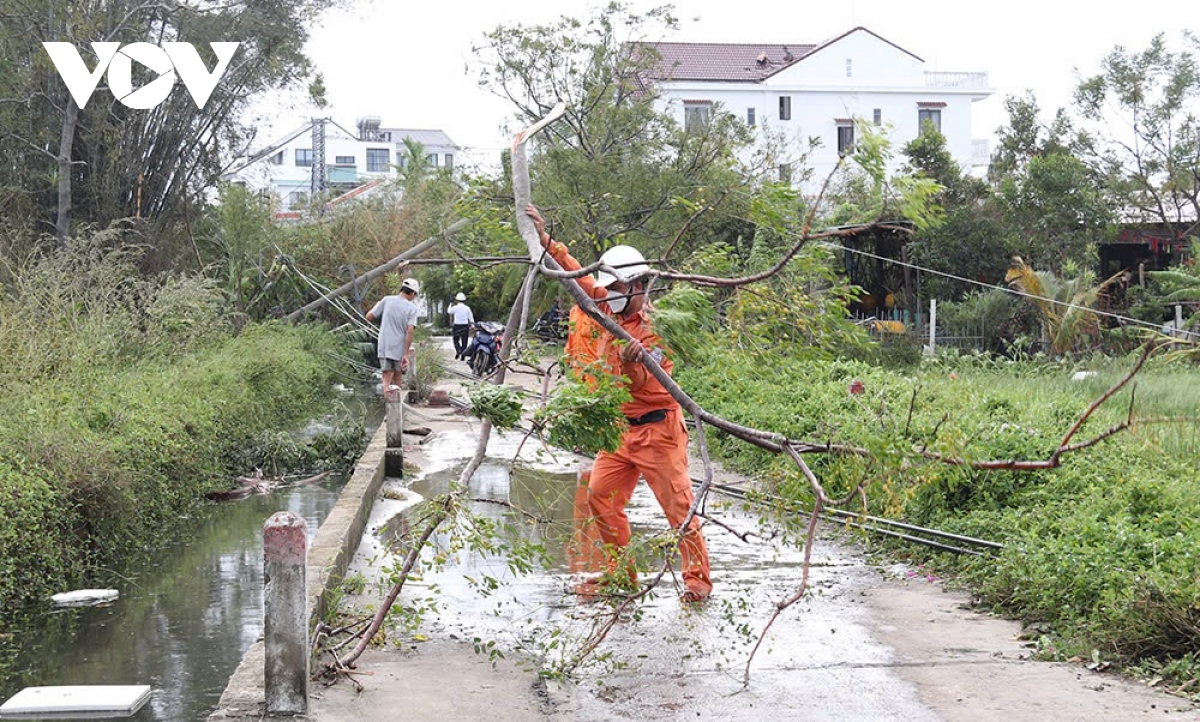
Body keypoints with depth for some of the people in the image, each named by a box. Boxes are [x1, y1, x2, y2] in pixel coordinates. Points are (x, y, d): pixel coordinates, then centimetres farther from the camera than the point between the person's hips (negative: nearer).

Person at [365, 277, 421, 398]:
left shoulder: (386, 300, 0)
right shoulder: (412, 308, -4)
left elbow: (369, 317, 2)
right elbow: (409, 332, -12)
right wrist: (406, 354, -10)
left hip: (384, 348, 1)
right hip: (400, 349, -1)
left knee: (387, 381, 0)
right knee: (397, 381, 15)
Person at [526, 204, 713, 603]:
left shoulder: (656, 328, -15)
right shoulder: (612, 311, 7)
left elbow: (639, 386, -22)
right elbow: (580, 277, 16)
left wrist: (630, 363, -43)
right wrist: (547, 241, 15)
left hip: (656, 428, -8)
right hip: (620, 429, 8)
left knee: (678, 504, -6)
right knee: (601, 496, 5)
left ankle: (697, 578, -1)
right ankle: (620, 571, 14)